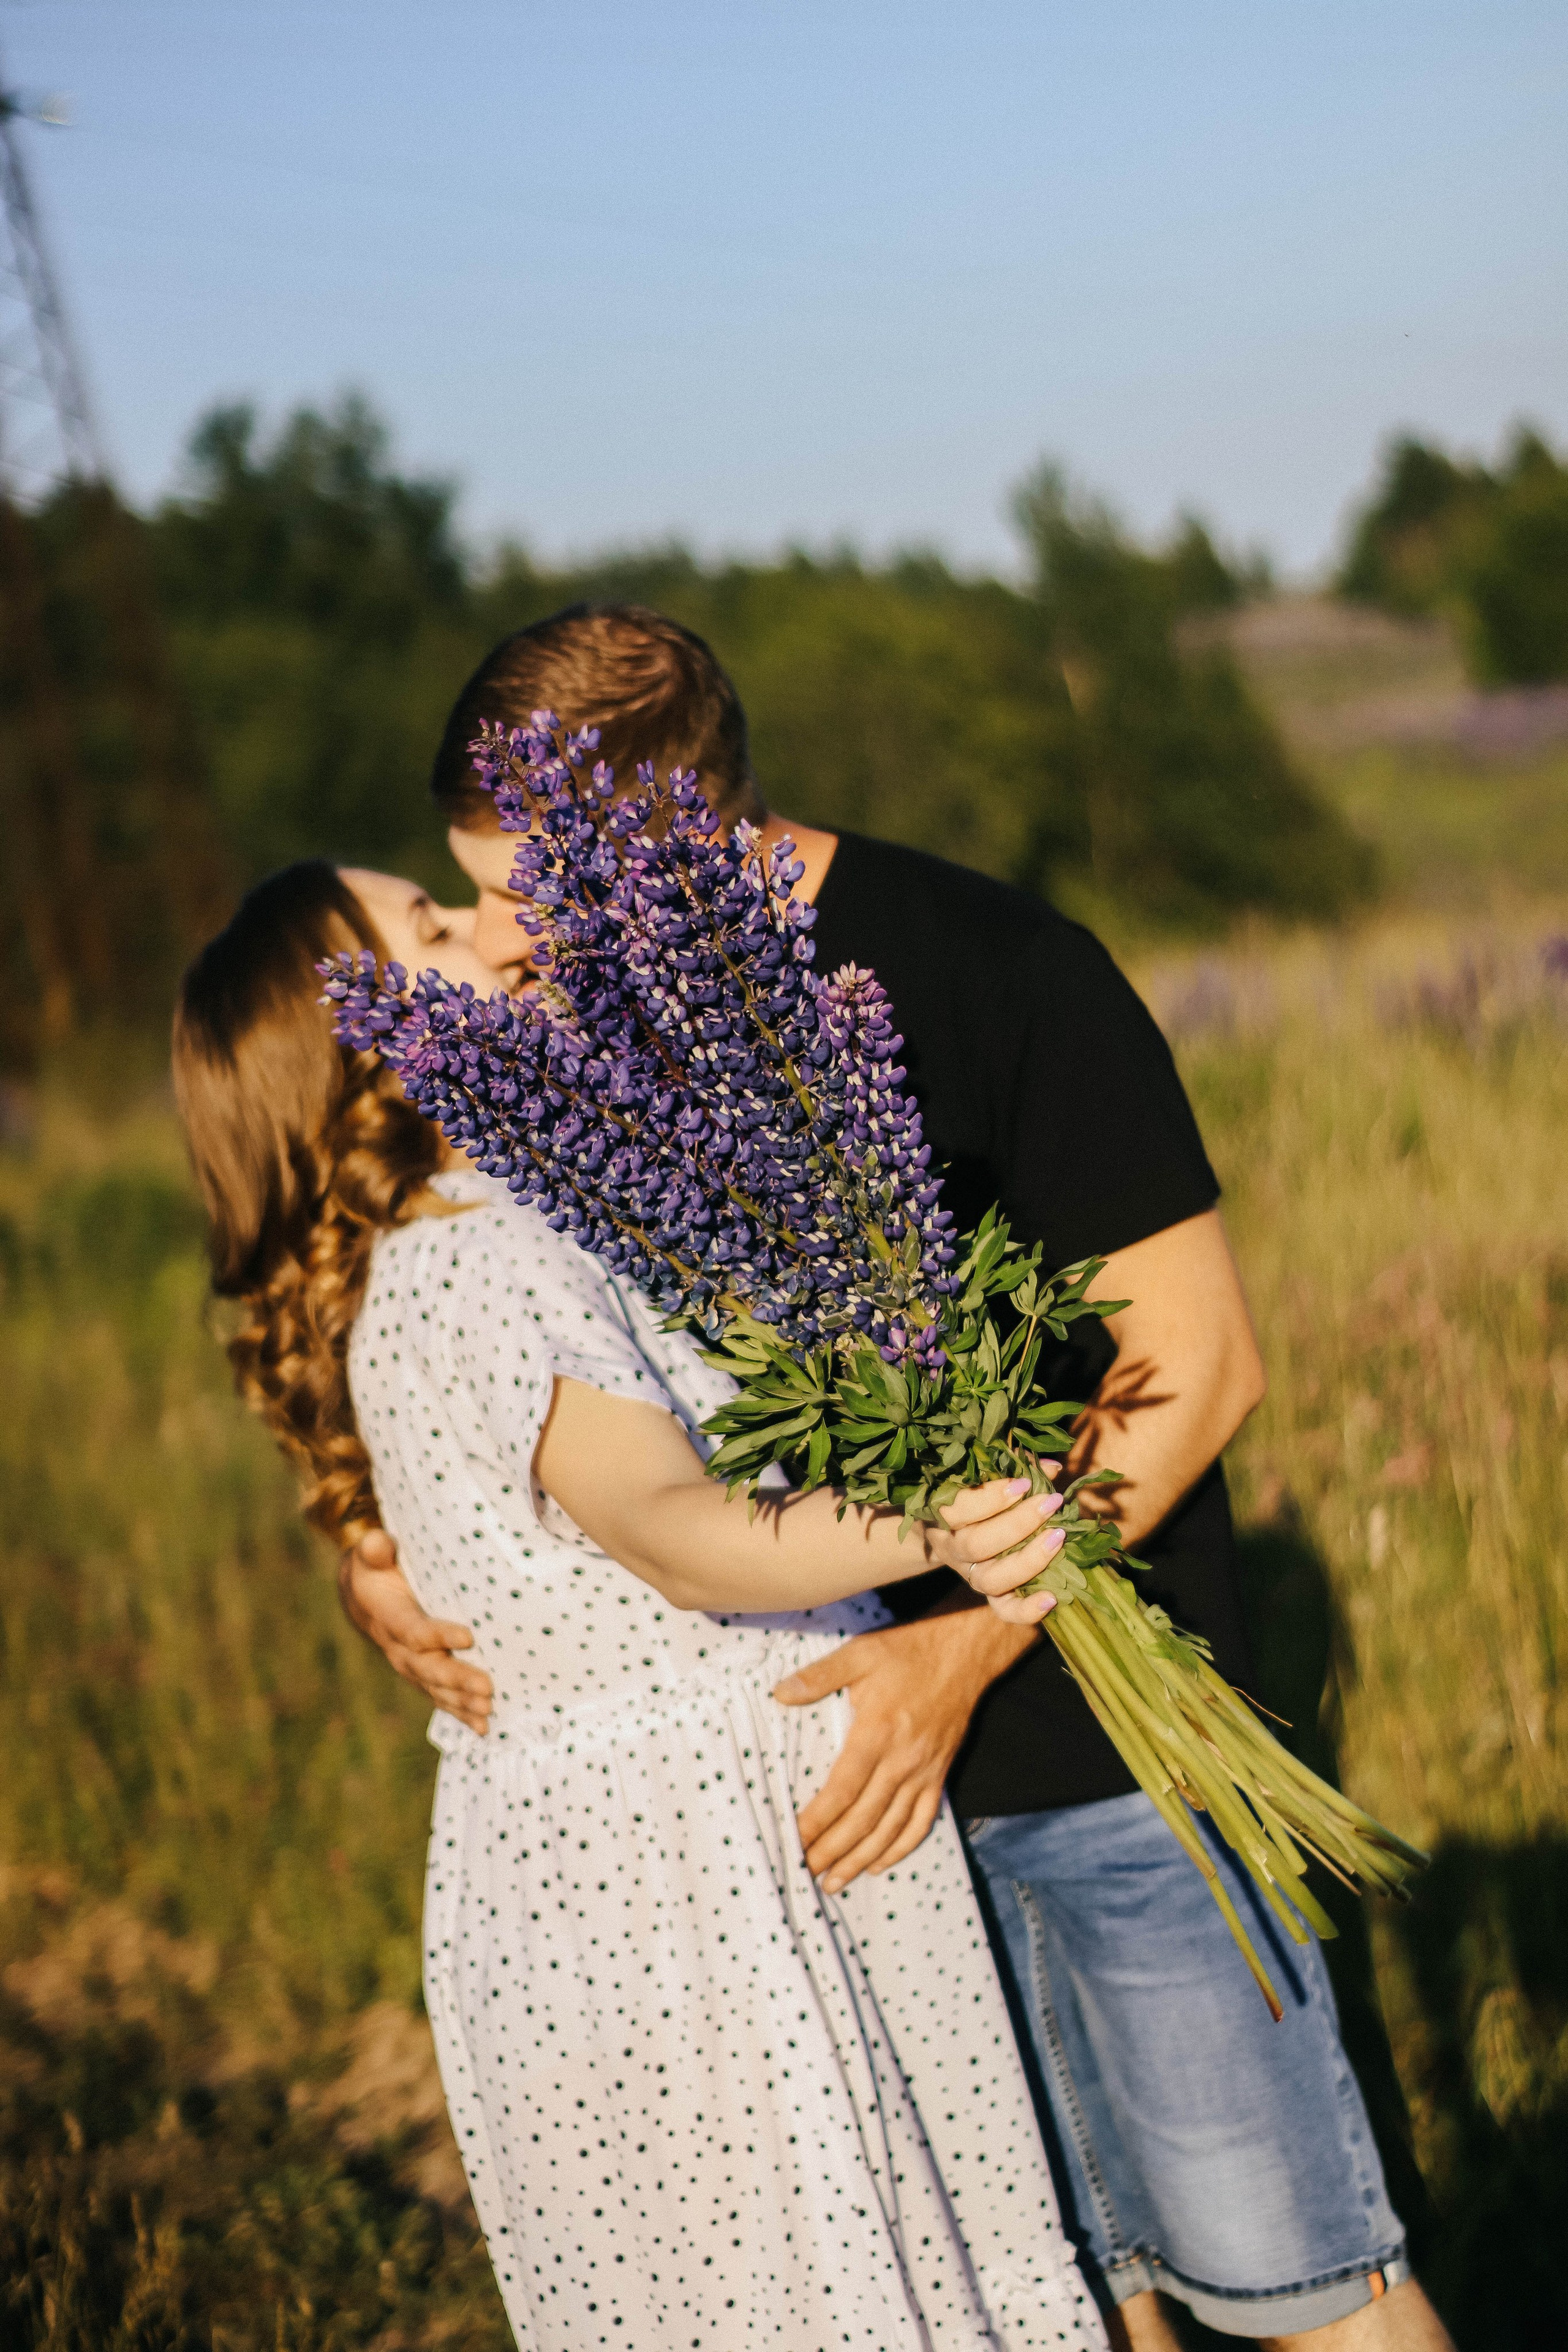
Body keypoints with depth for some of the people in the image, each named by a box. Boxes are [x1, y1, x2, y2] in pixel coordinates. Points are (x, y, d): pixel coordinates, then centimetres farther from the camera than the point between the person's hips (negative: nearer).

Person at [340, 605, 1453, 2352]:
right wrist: (371, 1542, -13)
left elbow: (1195, 1366, -17)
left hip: (1100, 1723, -5)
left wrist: (969, 1642, -26)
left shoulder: (1003, 973, -19)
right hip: (853, 1746, 5)